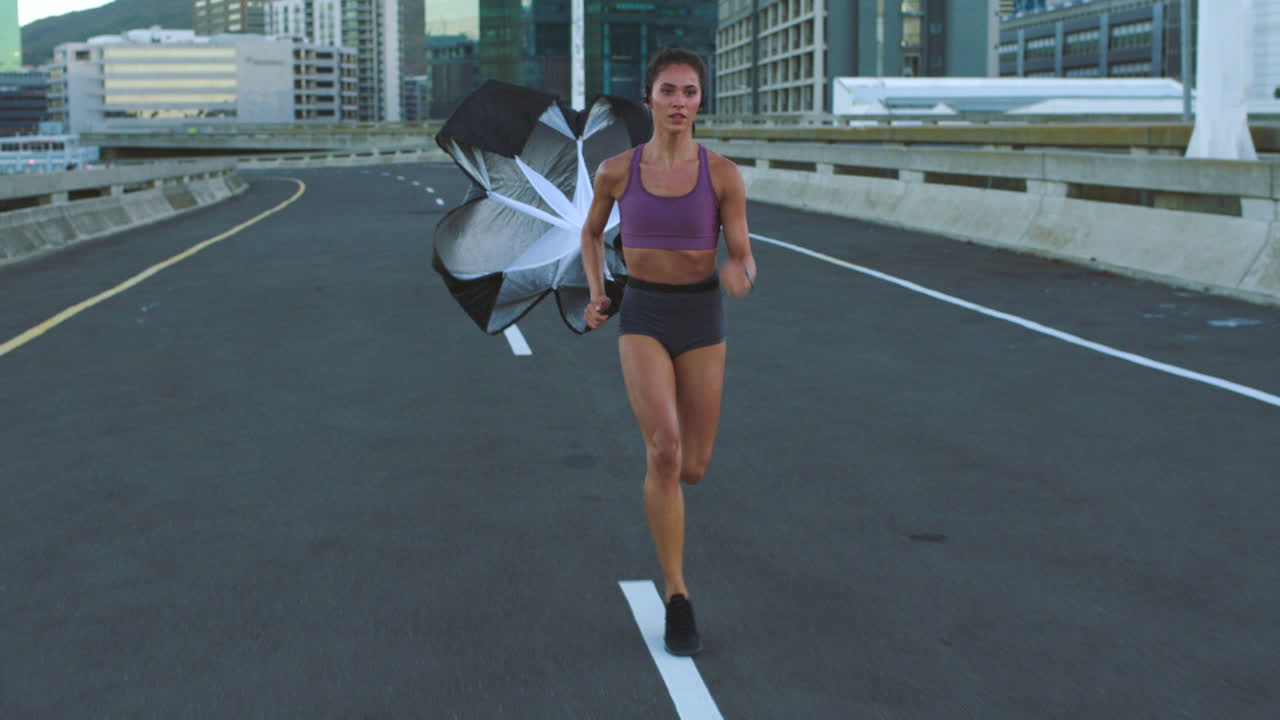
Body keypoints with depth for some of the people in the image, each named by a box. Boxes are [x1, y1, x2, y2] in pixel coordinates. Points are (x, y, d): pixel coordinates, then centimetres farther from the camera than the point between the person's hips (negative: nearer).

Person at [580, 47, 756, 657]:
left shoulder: (724, 174, -4)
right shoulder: (616, 170, -1)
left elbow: (742, 260, -5)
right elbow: (592, 232, 17)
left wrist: (739, 278, -31)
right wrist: (594, 295, 1)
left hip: (701, 322, 1)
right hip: (641, 321, -1)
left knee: (693, 469, 7)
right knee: (665, 453, -23)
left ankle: (663, 473, 48)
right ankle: (678, 600, -12)